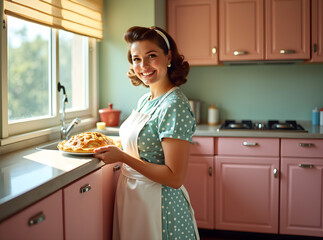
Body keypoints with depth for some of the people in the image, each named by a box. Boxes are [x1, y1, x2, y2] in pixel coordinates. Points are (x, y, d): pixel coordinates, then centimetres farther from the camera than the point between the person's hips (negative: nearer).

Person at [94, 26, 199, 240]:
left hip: (157, 203, -8)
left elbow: (174, 178, -24)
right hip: (131, 196, 8)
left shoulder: (175, 106, -22)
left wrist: (122, 156, -22)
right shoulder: (145, 100, 5)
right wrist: (112, 149, 2)